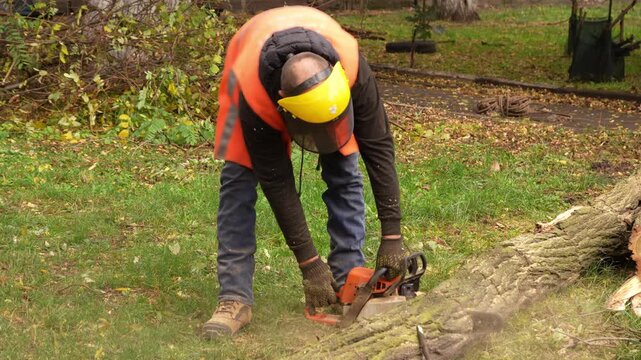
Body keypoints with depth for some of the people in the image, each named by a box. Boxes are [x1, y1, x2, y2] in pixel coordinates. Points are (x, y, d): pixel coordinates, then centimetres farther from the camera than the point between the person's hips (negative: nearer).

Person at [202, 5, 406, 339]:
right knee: (239, 176, -15)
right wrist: (309, 263, -29)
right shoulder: (254, 95, -43)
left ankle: (349, 281, 0)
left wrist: (392, 235, -32)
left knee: (344, 171, -9)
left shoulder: (350, 66, -41)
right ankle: (235, 299, -15)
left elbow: (378, 147, -32)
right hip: (255, 69, -2)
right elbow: (276, 181, -33)